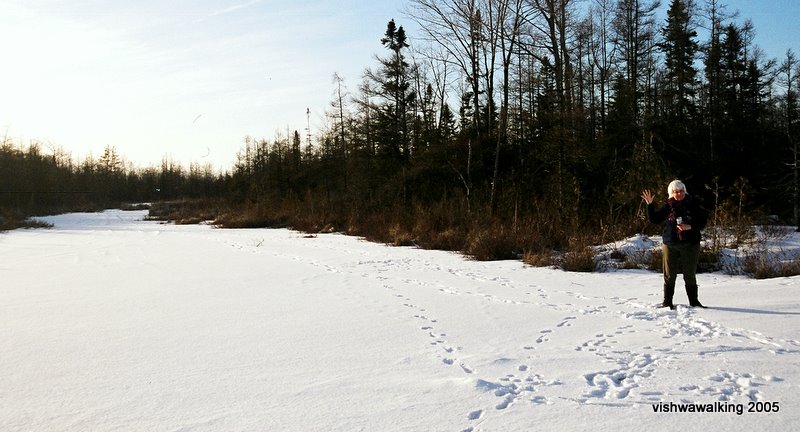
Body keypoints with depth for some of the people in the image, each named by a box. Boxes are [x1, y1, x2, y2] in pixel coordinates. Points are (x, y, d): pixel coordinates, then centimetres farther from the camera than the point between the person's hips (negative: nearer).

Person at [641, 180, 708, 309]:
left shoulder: (693, 205, 0)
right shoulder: (668, 206, 2)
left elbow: (703, 222, 0)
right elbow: (653, 219, 4)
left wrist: (690, 227, -16)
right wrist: (650, 205, -6)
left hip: (690, 244, -1)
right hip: (670, 245, 1)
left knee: (690, 274, 7)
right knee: (669, 275, 4)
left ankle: (693, 301, 18)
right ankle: (667, 302, 13)